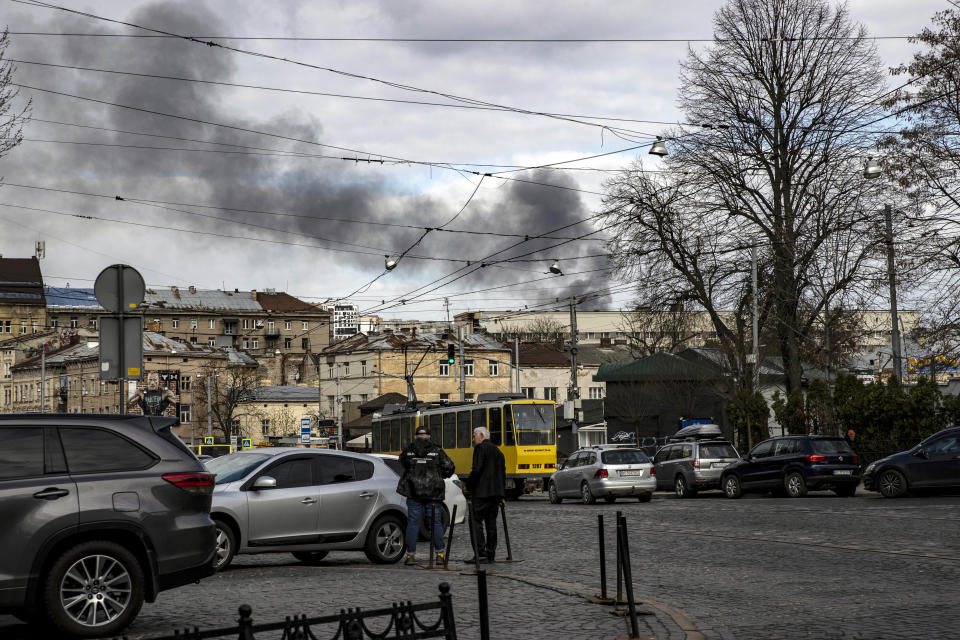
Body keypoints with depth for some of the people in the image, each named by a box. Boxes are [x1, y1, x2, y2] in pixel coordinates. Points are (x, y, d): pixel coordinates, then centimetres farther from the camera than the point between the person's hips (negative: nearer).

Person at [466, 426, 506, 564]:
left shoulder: (480, 448, -7)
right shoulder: (497, 450, 19)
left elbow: (477, 470, -17)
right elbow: (503, 473, 20)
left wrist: (469, 484, -4)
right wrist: (501, 495, 21)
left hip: (482, 493, -8)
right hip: (496, 493, 8)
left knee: (477, 521, -7)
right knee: (491, 522, 10)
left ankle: (480, 552, -15)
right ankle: (490, 554, 10)